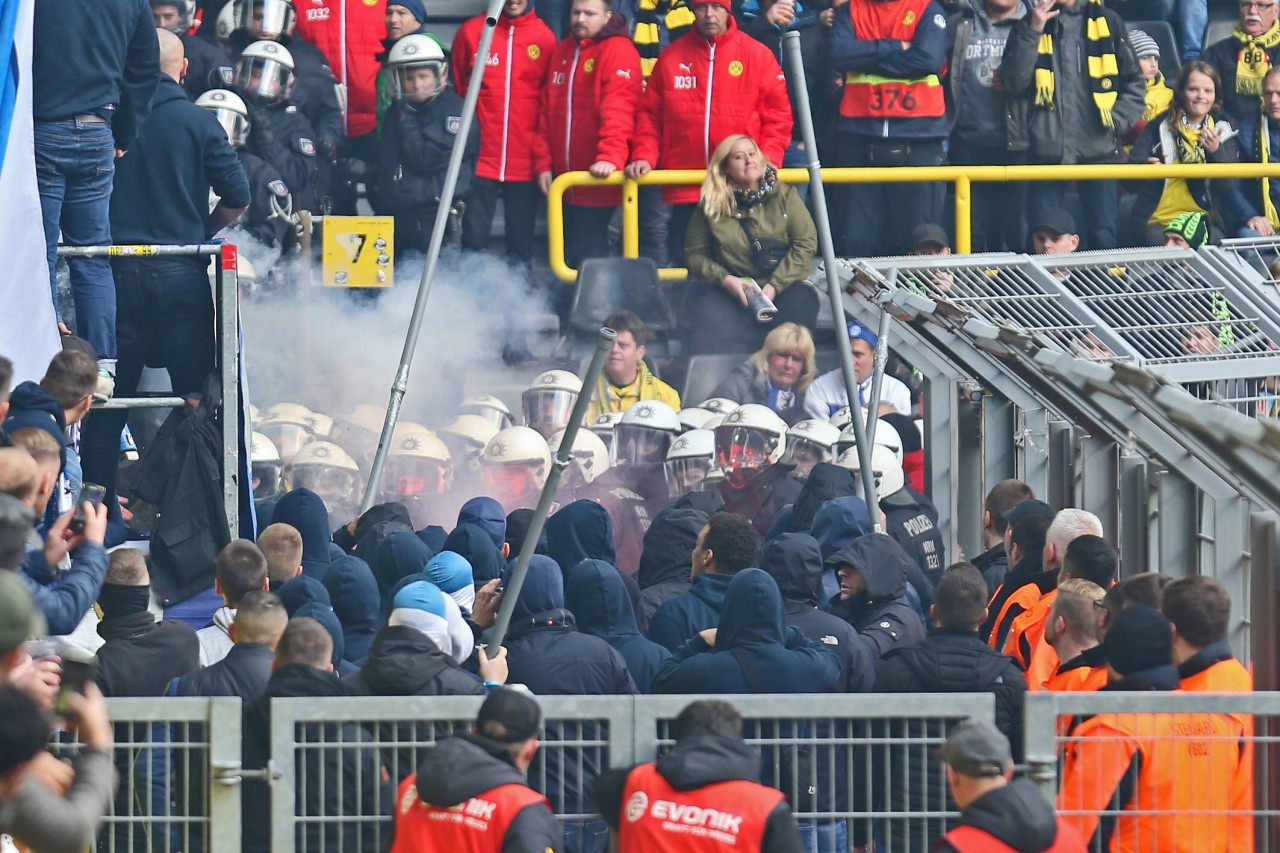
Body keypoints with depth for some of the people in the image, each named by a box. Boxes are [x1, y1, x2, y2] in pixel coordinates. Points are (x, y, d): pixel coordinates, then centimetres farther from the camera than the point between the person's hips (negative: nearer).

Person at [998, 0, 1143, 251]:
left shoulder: (1107, 21, 8)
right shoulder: (1029, 25, 10)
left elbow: (1134, 84, 8)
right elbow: (1013, 84, -2)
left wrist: (1116, 123, -6)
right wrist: (1033, 32, -9)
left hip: (1098, 148, -1)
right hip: (1047, 148, 1)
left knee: (1103, 236, -3)